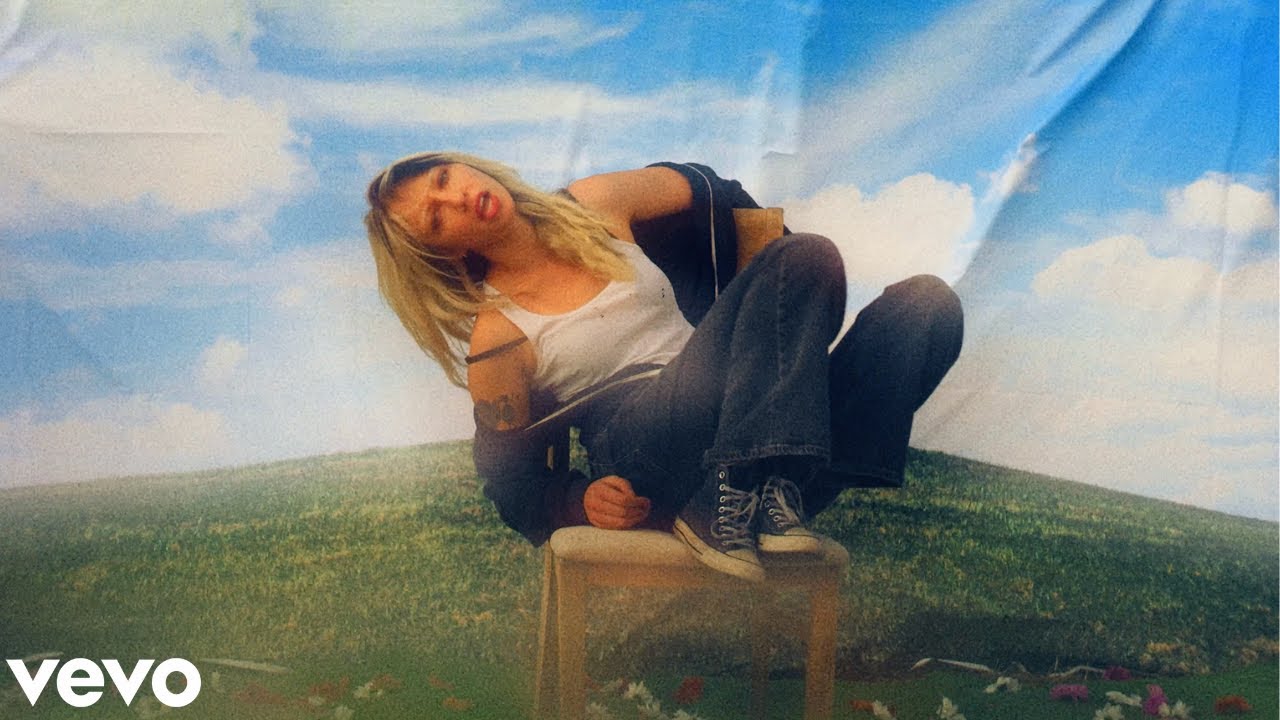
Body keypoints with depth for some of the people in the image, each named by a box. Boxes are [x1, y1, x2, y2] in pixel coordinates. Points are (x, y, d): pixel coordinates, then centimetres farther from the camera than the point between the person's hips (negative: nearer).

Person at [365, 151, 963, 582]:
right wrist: (580, 502, -19)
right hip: (642, 463, -7)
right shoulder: (496, 335, 0)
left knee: (928, 301, -14)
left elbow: (704, 190, 29)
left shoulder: (594, 206, 13)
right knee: (805, 256, -22)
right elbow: (513, 488, 3)